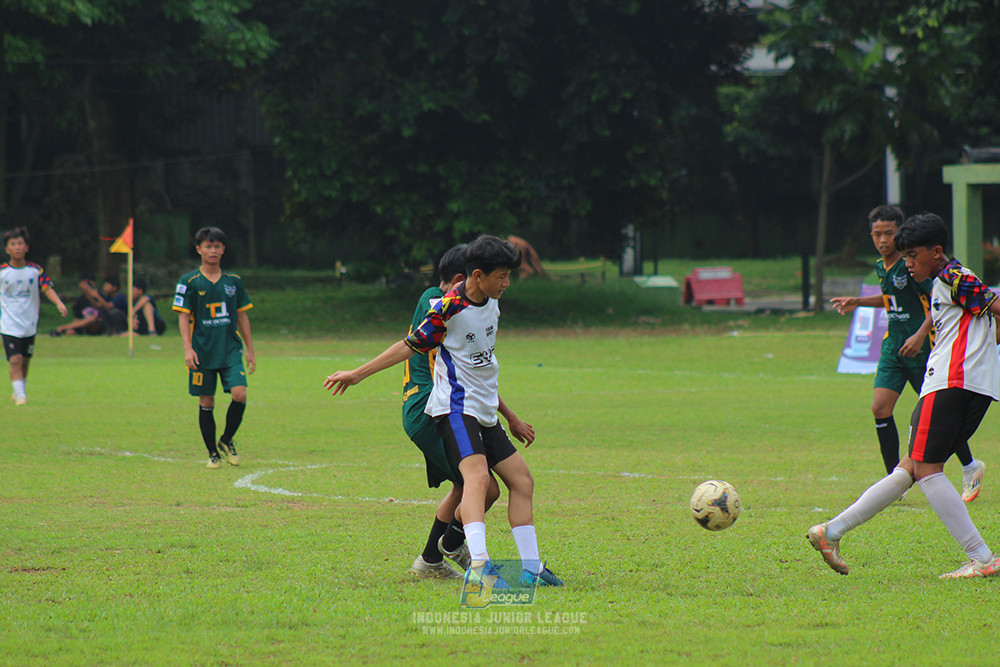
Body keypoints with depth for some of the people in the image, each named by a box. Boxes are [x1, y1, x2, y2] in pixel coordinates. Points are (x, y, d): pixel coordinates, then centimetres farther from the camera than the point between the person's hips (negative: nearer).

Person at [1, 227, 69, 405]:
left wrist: (59, 303, -26)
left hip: (29, 324, 2)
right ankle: (19, 394, -14)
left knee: (25, 361, 12)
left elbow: (47, 288, -10)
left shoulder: (35, 270, -1)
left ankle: (19, 391, 31)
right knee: (15, 360, -15)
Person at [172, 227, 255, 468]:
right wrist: (188, 349, -13)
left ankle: (227, 440, 8)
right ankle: (212, 453, 15)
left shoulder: (233, 281, 9)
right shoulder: (190, 282, 0)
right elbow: (183, 316, -2)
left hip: (231, 349, 2)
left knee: (240, 394, -15)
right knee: (206, 403, 2)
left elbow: (242, 316, 15)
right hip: (202, 353, -2)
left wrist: (250, 350, 13)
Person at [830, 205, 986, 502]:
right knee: (880, 407, -7)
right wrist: (858, 302, 18)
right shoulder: (881, 267, 8)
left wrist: (920, 335, -26)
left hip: (923, 347, -7)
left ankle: (970, 467, 26)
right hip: (893, 345, 7)